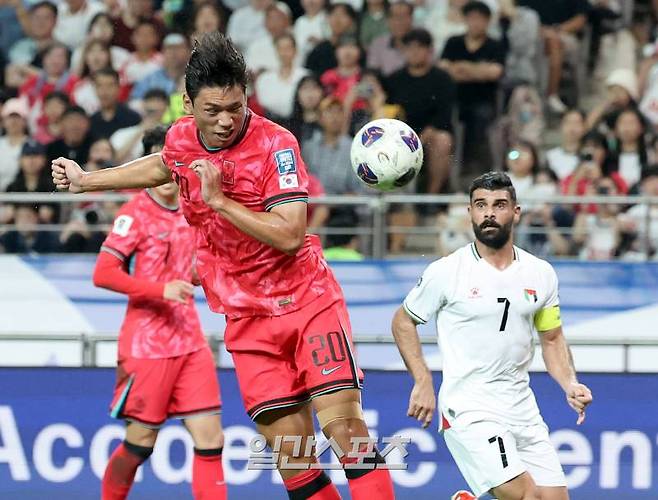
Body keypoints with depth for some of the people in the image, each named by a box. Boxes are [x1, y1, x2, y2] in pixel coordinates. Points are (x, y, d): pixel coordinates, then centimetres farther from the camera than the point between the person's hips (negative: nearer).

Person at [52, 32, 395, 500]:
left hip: (308, 302, -4)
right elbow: (164, 167, 28)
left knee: (344, 423, -18)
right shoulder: (181, 139, 1)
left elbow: (289, 235, -25)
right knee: (292, 456, -3)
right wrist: (85, 180, 37)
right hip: (247, 319, 4)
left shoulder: (275, 144, -16)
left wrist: (219, 199, -25)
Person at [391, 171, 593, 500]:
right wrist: (423, 382, -3)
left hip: (522, 408, 6)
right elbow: (403, 322, 6)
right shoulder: (445, 272, -6)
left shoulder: (542, 273, 6)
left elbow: (551, 338, 17)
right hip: (468, 408, -6)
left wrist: (570, 385, 1)